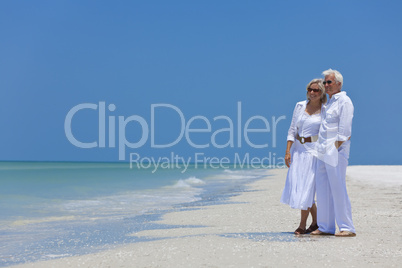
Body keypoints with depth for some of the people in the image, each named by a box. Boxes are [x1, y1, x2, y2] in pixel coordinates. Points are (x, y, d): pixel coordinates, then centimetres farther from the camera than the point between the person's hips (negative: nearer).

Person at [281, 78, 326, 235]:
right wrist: (288, 151, 0)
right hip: (298, 149, 4)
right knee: (296, 184, 3)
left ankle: (302, 225, 5)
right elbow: (292, 130, 8)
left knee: (307, 186, -6)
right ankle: (316, 221, 20)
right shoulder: (300, 106, 7)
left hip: (314, 150, -4)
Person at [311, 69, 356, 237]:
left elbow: (344, 130, -14)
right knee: (322, 189, 8)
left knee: (337, 189, -9)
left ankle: (347, 228, -4)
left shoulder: (344, 101, -7)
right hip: (323, 152, 9)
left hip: (336, 152, -9)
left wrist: (335, 149, -17)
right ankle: (325, 227, 14)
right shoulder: (329, 103, 21)